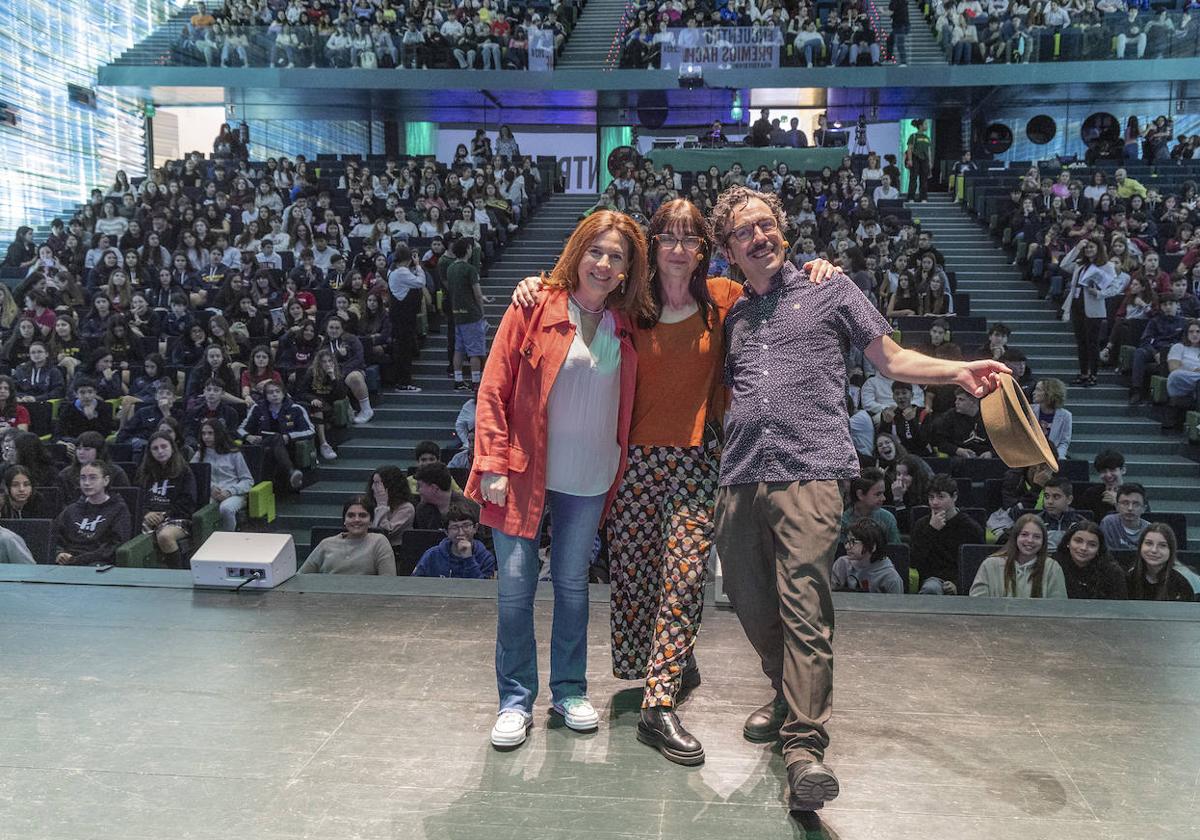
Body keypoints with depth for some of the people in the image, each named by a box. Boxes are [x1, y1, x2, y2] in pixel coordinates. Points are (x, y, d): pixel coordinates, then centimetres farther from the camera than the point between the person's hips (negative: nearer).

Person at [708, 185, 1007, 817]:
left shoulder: (829, 289, 11)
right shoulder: (731, 318, 22)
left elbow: (891, 359, 10)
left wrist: (959, 371, -4)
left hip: (808, 473, -5)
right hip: (738, 479, 5)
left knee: (804, 607, -14)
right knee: (751, 604, 11)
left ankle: (804, 746, -11)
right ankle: (791, 698, 35)